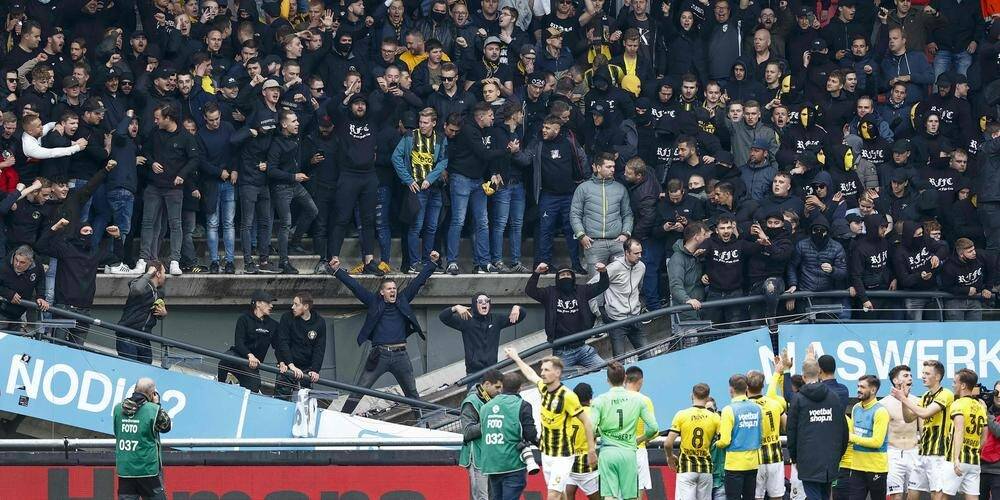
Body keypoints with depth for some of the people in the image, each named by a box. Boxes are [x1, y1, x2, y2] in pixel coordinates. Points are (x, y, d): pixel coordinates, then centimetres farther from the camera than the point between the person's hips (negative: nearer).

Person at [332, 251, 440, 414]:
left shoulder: (403, 300, 11)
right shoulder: (374, 302, 5)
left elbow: (418, 282, 13)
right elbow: (354, 286, 2)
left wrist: (432, 263, 11)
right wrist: (337, 271, -5)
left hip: (400, 355, 2)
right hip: (379, 355, -2)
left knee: (412, 393, 12)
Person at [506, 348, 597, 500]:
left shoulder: (567, 396, -20)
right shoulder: (544, 388, 1)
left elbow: (586, 421, -14)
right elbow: (531, 375, 25)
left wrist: (591, 450, -13)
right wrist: (516, 359, 38)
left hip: (562, 456, -7)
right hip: (546, 453, 7)